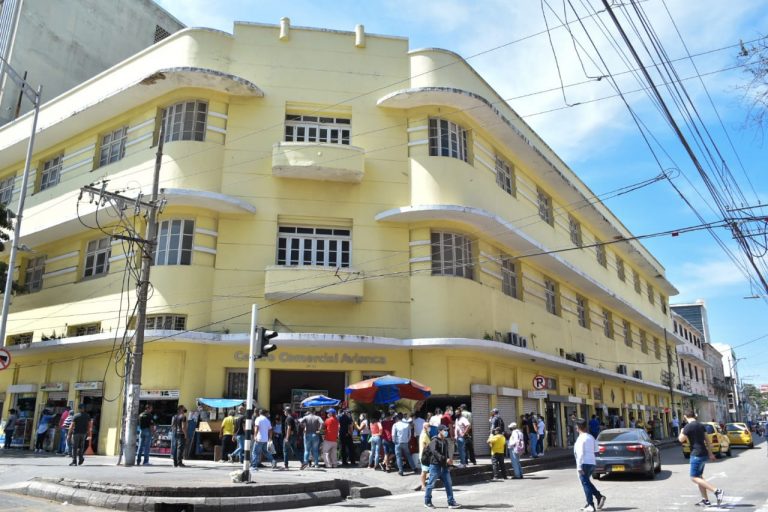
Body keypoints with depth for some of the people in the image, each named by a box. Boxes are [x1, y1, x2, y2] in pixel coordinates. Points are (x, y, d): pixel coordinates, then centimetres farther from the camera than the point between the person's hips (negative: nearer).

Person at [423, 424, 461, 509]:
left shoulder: (445, 441, 14)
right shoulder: (435, 441, -12)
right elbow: (434, 452, -27)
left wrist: (449, 463, 17)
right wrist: (445, 459, -35)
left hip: (444, 466, 7)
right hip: (435, 465, -7)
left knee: (449, 484, 3)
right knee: (431, 484, 4)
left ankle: (451, 502, 7)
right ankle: (427, 502, 17)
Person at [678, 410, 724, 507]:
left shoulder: (688, 427, -14)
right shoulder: (701, 426, 11)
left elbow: (681, 439, -8)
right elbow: (707, 440, 15)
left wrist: (682, 432, 11)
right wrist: (710, 453, 21)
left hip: (696, 455, -9)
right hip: (704, 454, 9)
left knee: (694, 478, -6)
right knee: (699, 476, 16)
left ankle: (717, 491, -16)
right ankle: (705, 500, 16)